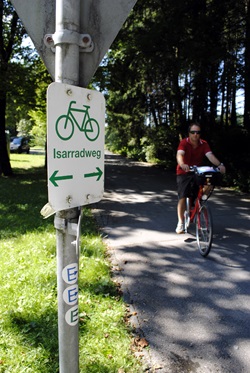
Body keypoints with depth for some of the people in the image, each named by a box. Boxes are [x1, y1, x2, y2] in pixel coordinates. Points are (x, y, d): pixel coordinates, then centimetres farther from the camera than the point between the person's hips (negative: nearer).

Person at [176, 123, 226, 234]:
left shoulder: (204, 144, -7)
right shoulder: (184, 142, -15)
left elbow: (210, 155, -22)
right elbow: (179, 154, -32)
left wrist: (220, 164, -41)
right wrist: (182, 164, -54)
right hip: (184, 173, -3)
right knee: (182, 197, -12)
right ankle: (180, 223, -3)